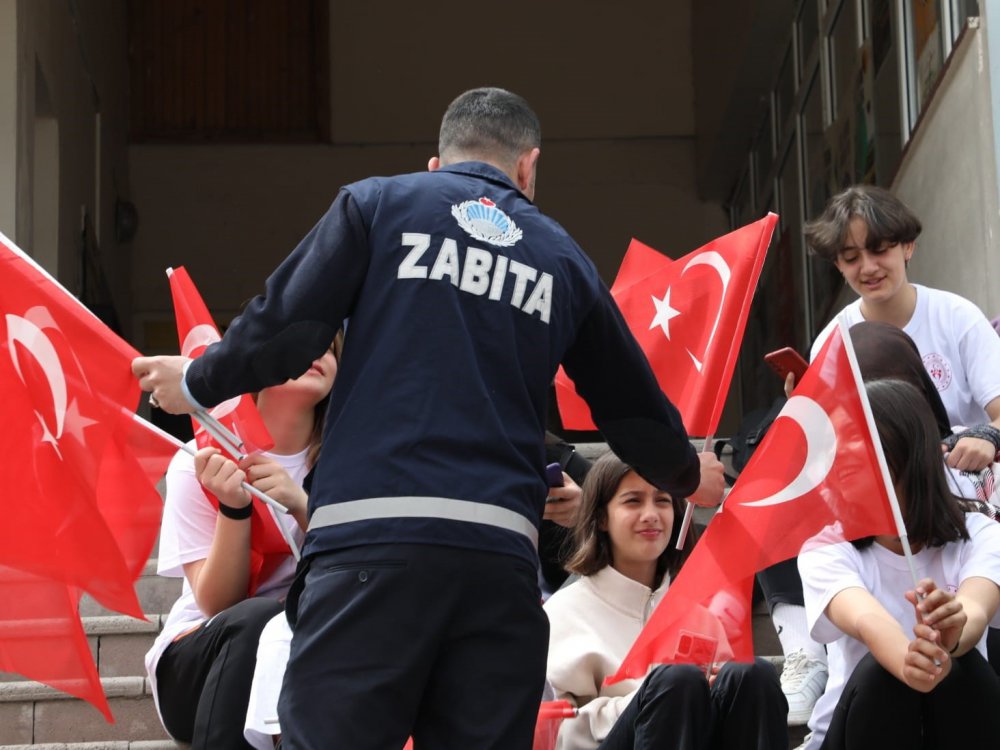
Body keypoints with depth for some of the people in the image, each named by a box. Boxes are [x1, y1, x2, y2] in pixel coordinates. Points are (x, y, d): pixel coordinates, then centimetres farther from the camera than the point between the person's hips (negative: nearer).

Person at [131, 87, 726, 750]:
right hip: (500, 554, 3)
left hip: (371, 533, -3)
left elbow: (285, 333, 1)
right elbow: (633, 411, 26)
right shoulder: (563, 259, 19)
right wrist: (688, 475, 46)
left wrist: (196, 384, 20)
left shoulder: (377, 204, 11)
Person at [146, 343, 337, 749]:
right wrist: (233, 508, -29)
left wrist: (300, 505, -29)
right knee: (258, 619, -35)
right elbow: (218, 604, -13)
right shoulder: (203, 463, -8)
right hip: (197, 665, -1)